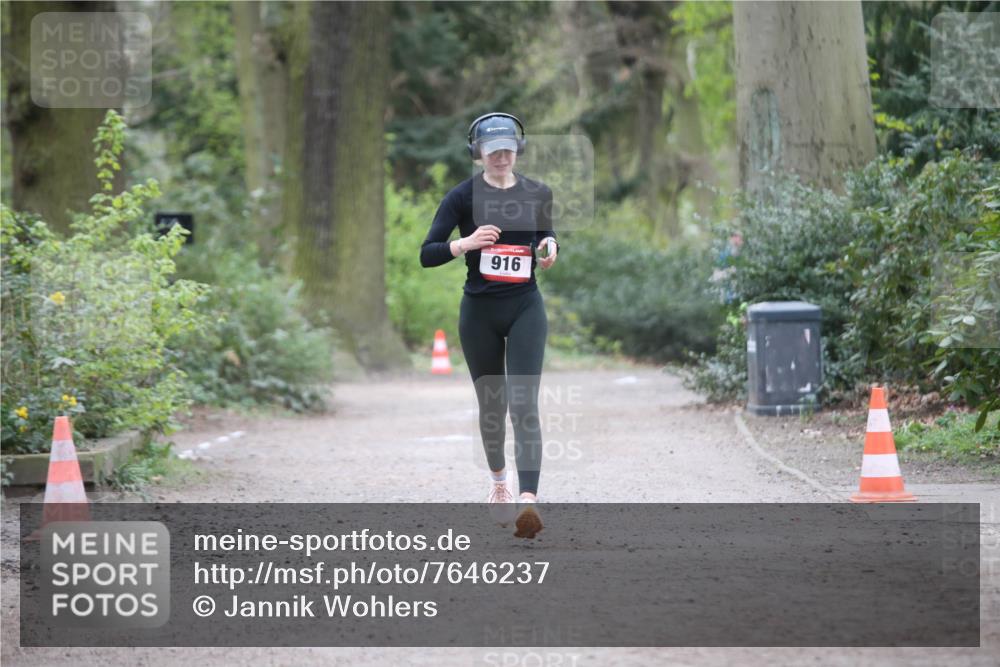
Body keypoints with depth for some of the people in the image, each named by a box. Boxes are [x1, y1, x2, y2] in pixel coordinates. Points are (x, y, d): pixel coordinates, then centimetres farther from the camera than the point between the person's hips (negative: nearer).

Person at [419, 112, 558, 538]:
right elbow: (426, 254, -9)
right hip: (479, 311, 0)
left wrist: (550, 248, -4)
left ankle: (528, 500, -25)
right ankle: (498, 480, 37)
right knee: (491, 404, 11)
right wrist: (465, 243, -26)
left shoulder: (538, 194, 3)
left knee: (524, 403, -14)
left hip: (526, 308, 0)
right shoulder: (463, 196, -5)